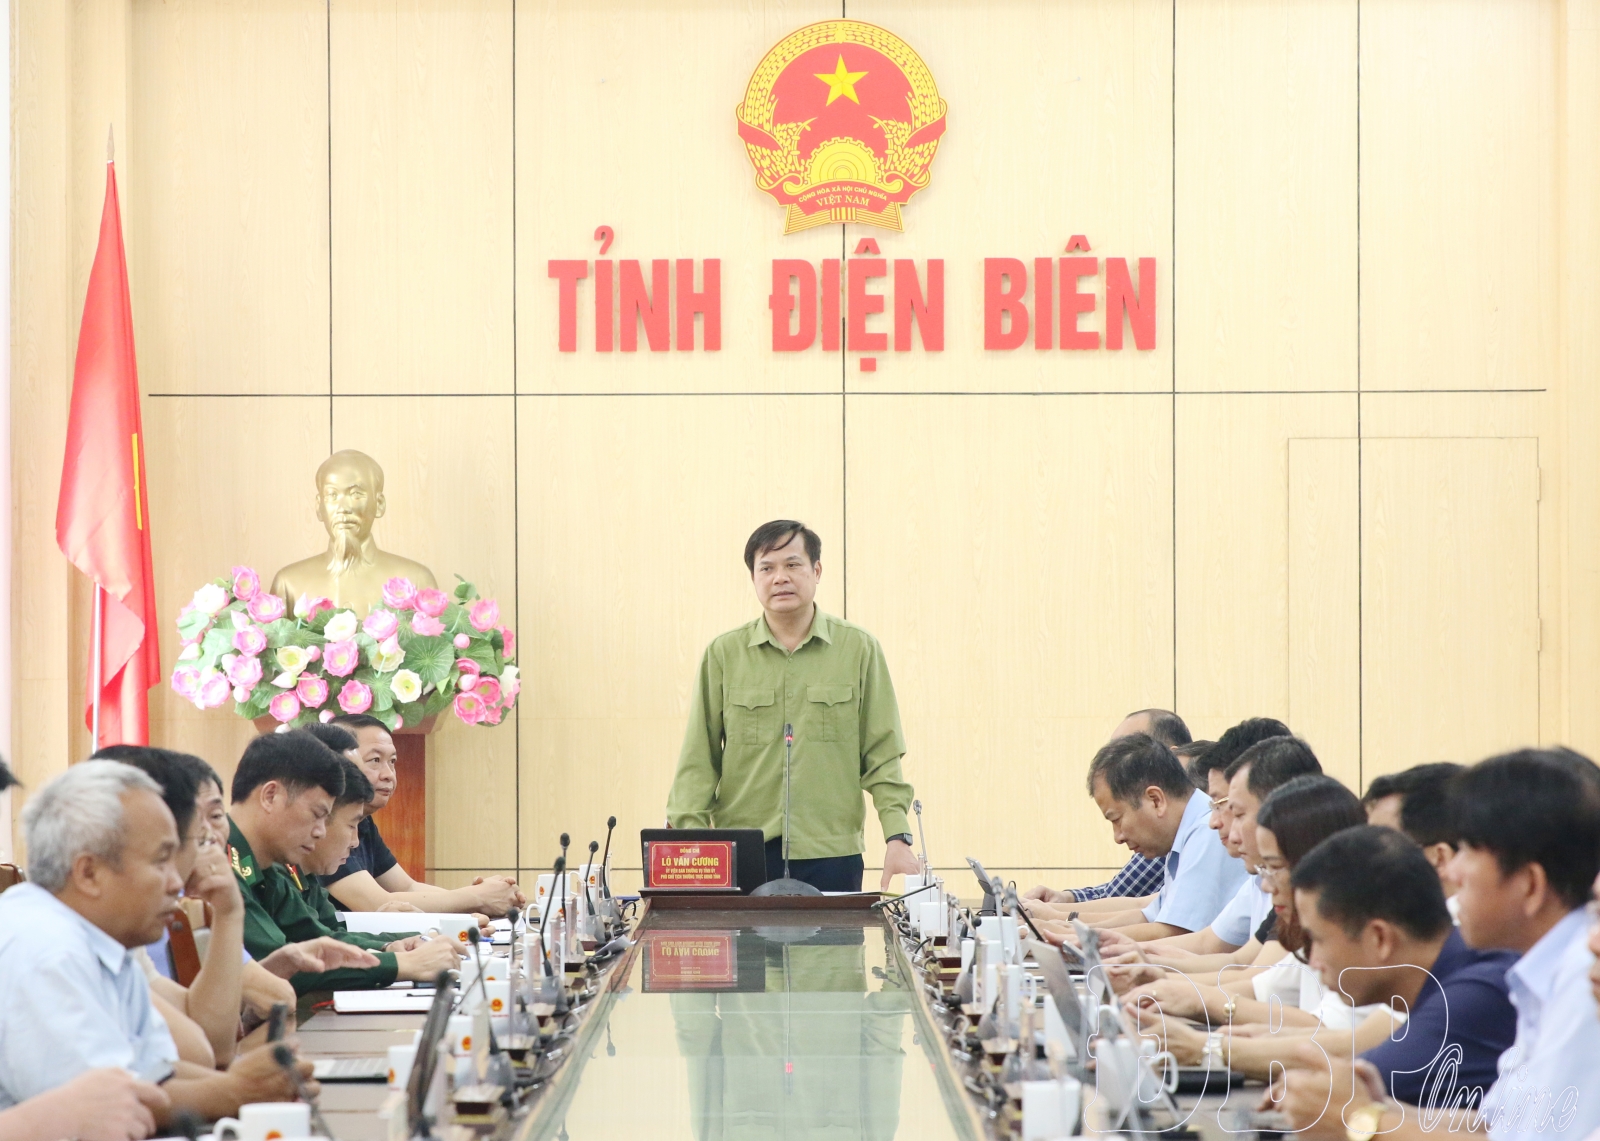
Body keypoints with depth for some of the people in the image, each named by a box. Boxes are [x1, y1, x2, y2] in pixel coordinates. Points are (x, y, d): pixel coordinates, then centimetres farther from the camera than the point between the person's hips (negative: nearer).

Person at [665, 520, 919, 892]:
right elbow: (698, 761, 5)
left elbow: (881, 757, 5)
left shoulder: (859, 649, 6)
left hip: (832, 856, 0)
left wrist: (898, 838, -5)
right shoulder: (723, 655, 6)